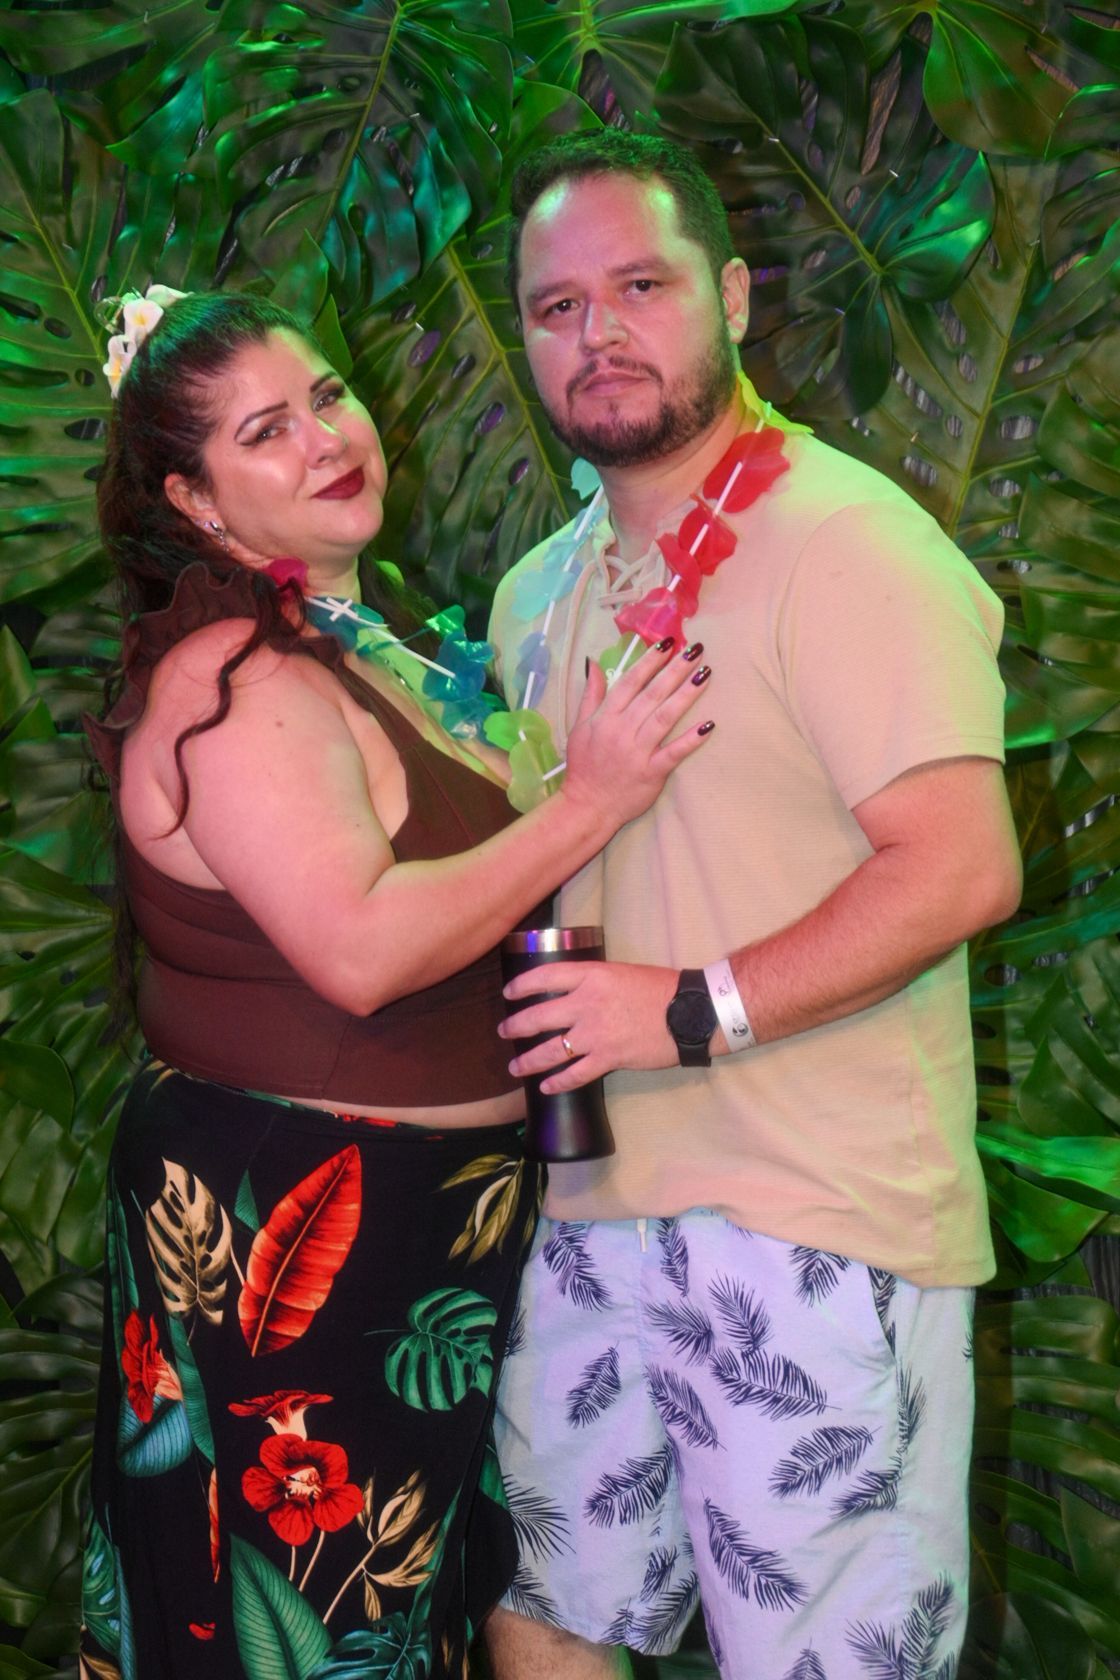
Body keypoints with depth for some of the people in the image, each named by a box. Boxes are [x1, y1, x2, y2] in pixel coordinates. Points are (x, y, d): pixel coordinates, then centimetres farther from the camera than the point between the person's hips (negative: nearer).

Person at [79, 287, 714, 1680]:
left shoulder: (353, 633, 11)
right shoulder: (234, 683, -20)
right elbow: (361, 950, -29)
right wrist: (588, 804, -24)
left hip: (419, 1200, 10)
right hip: (292, 1228, -10)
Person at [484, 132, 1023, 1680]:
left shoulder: (843, 540, -11)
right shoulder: (539, 594, 15)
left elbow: (963, 867, -20)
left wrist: (692, 1011, -21)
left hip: (811, 1215, -7)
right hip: (592, 1195, 7)